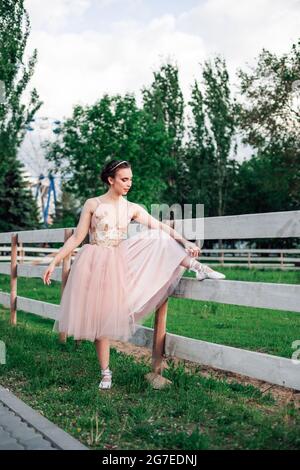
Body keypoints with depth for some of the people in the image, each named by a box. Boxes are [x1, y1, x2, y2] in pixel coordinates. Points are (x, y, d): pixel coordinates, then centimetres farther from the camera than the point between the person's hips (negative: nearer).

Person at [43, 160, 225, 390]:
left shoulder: (132, 209, 3)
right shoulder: (92, 204, -5)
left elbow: (161, 227, -2)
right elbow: (77, 238, -2)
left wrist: (185, 242, -14)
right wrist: (54, 262, -5)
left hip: (117, 264, 3)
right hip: (93, 264, -2)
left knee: (154, 239, -12)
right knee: (98, 317, 1)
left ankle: (197, 267, -5)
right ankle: (106, 372, 14)